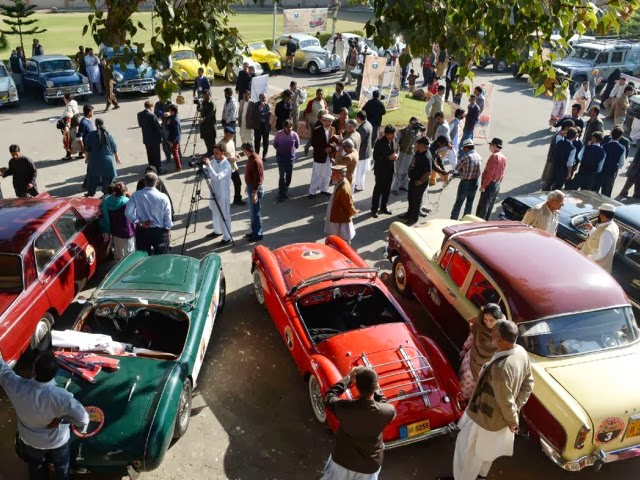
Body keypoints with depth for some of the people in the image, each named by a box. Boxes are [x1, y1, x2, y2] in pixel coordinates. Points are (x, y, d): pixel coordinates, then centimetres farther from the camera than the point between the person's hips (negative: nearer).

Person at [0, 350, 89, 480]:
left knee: (36, 466, 35)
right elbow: (83, 419, -34)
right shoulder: (61, 397, -42)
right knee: (61, 467, 30)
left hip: (30, 440, 2)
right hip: (58, 441, -2)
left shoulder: (16, 386, -37)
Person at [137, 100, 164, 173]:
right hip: (154, 139, -6)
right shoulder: (152, 116, -23)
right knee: (156, 155, 5)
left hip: (146, 139, 6)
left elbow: (140, 125, 9)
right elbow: (158, 127, -21)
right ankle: (158, 169, 13)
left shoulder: (139, 114, -1)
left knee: (150, 155, 16)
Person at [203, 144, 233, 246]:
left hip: (223, 194, -8)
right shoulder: (214, 161, 1)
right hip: (214, 192, 8)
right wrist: (203, 167, -9)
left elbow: (216, 177, -34)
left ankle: (227, 237, 12)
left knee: (224, 216, 1)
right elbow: (208, 174, 10)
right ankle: (217, 231, 42)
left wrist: (208, 165, -34)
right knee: (214, 213, 23)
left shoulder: (227, 166, -23)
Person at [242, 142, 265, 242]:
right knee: (252, 212, 18)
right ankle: (254, 231, 29)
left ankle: (258, 234, 9)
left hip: (255, 189, -10)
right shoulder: (251, 158, 7)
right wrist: (248, 187, 24)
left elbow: (258, 179, -24)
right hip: (251, 187, 10)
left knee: (256, 212, -1)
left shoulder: (256, 161, -24)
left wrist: (254, 193, -24)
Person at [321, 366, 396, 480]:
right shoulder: (389, 411, -29)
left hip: (342, 460, 0)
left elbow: (327, 398, -8)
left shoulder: (344, 407, -31)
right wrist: (374, 387, -4)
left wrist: (348, 378, -6)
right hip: (370, 466, 1)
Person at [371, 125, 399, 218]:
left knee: (387, 189, 17)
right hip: (381, 170, -6)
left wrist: (396, 154, -9)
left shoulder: (395, 140, -3)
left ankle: (383, 207, 32)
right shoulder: (379, 143, -21)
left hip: (391, 169, 6)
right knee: (378, 189, 4)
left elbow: (398, 149, 14)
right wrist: (389, 158, -25)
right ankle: (374, 209, 17)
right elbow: (375, 157, -21)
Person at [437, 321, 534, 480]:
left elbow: (506, 401, -28)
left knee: (468, 449, 19)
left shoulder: (500, 368, -42)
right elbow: (528, 382, 0)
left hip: (486, 418, -8)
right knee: (487, 447, 34)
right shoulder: (522, 352, -16)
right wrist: (517, 407, 3)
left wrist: (513, 421, -9)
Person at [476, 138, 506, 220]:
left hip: (490, 185, -9)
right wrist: (498, 182, 21)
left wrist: (483, 185, -20)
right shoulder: (503, 158, 10)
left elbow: (490, 173, -23)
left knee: (482, 207, -4)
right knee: (489, 206, 15)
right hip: (497, 185, 9)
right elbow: (502, 173, 14)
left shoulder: (494, 156, -18)